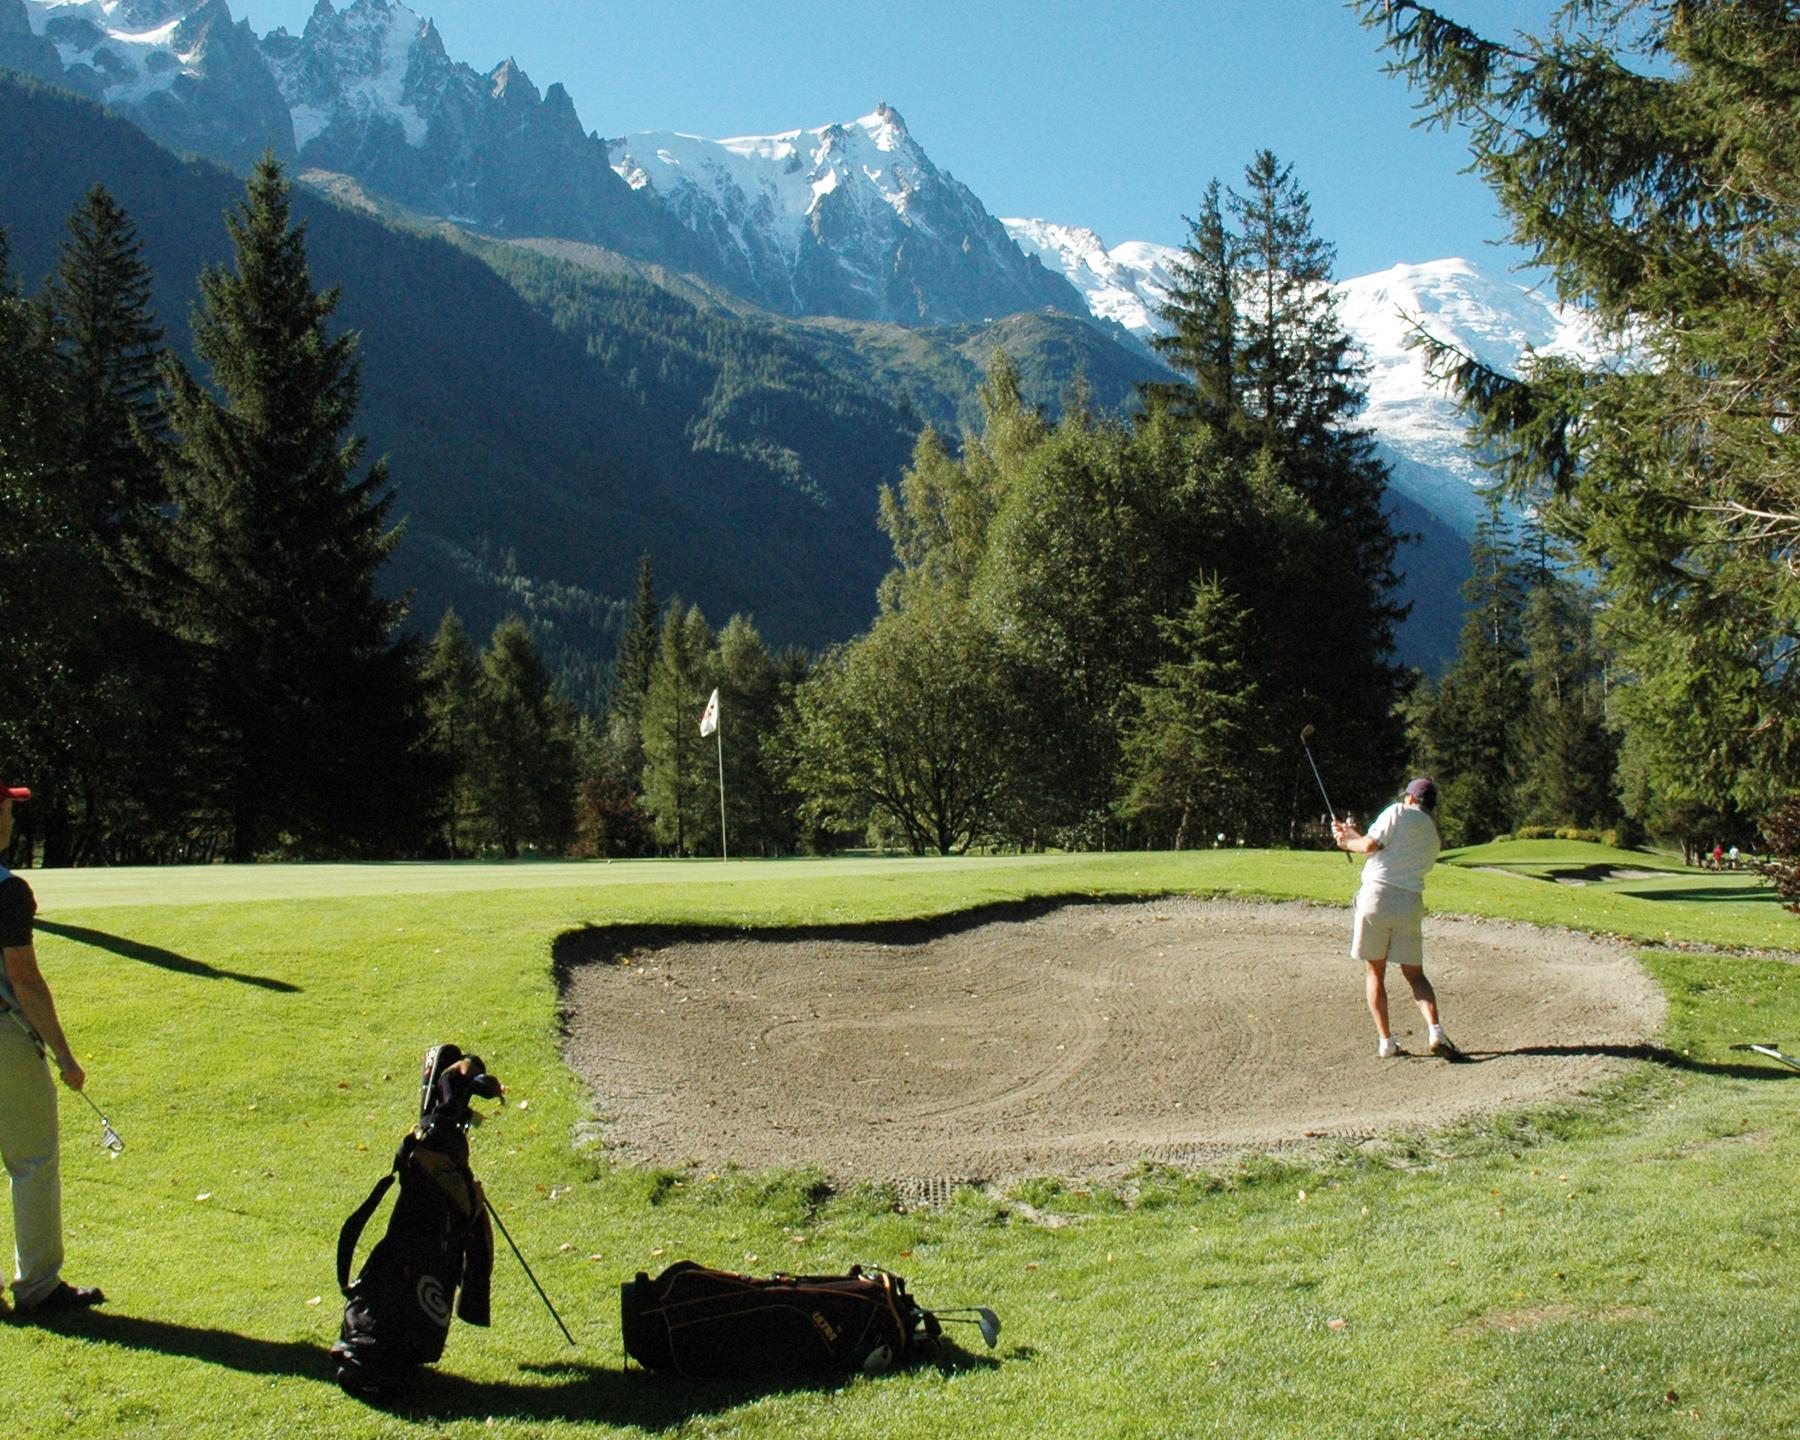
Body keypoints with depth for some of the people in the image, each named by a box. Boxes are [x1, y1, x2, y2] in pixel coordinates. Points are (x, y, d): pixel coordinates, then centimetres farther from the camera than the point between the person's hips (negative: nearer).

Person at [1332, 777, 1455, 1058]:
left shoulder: (1399, 813, 2)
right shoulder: (1434, 838, 21)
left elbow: (1370, 845, -9)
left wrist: (1348, 843, 12)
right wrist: (1354, 834, 31)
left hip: (1377, 895, -4)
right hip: (1410, 904, 4)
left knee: (1374, 973, 7)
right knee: (1415, 975, 11)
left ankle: (1385, 1041, 4)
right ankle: (1434, 1030, -11)